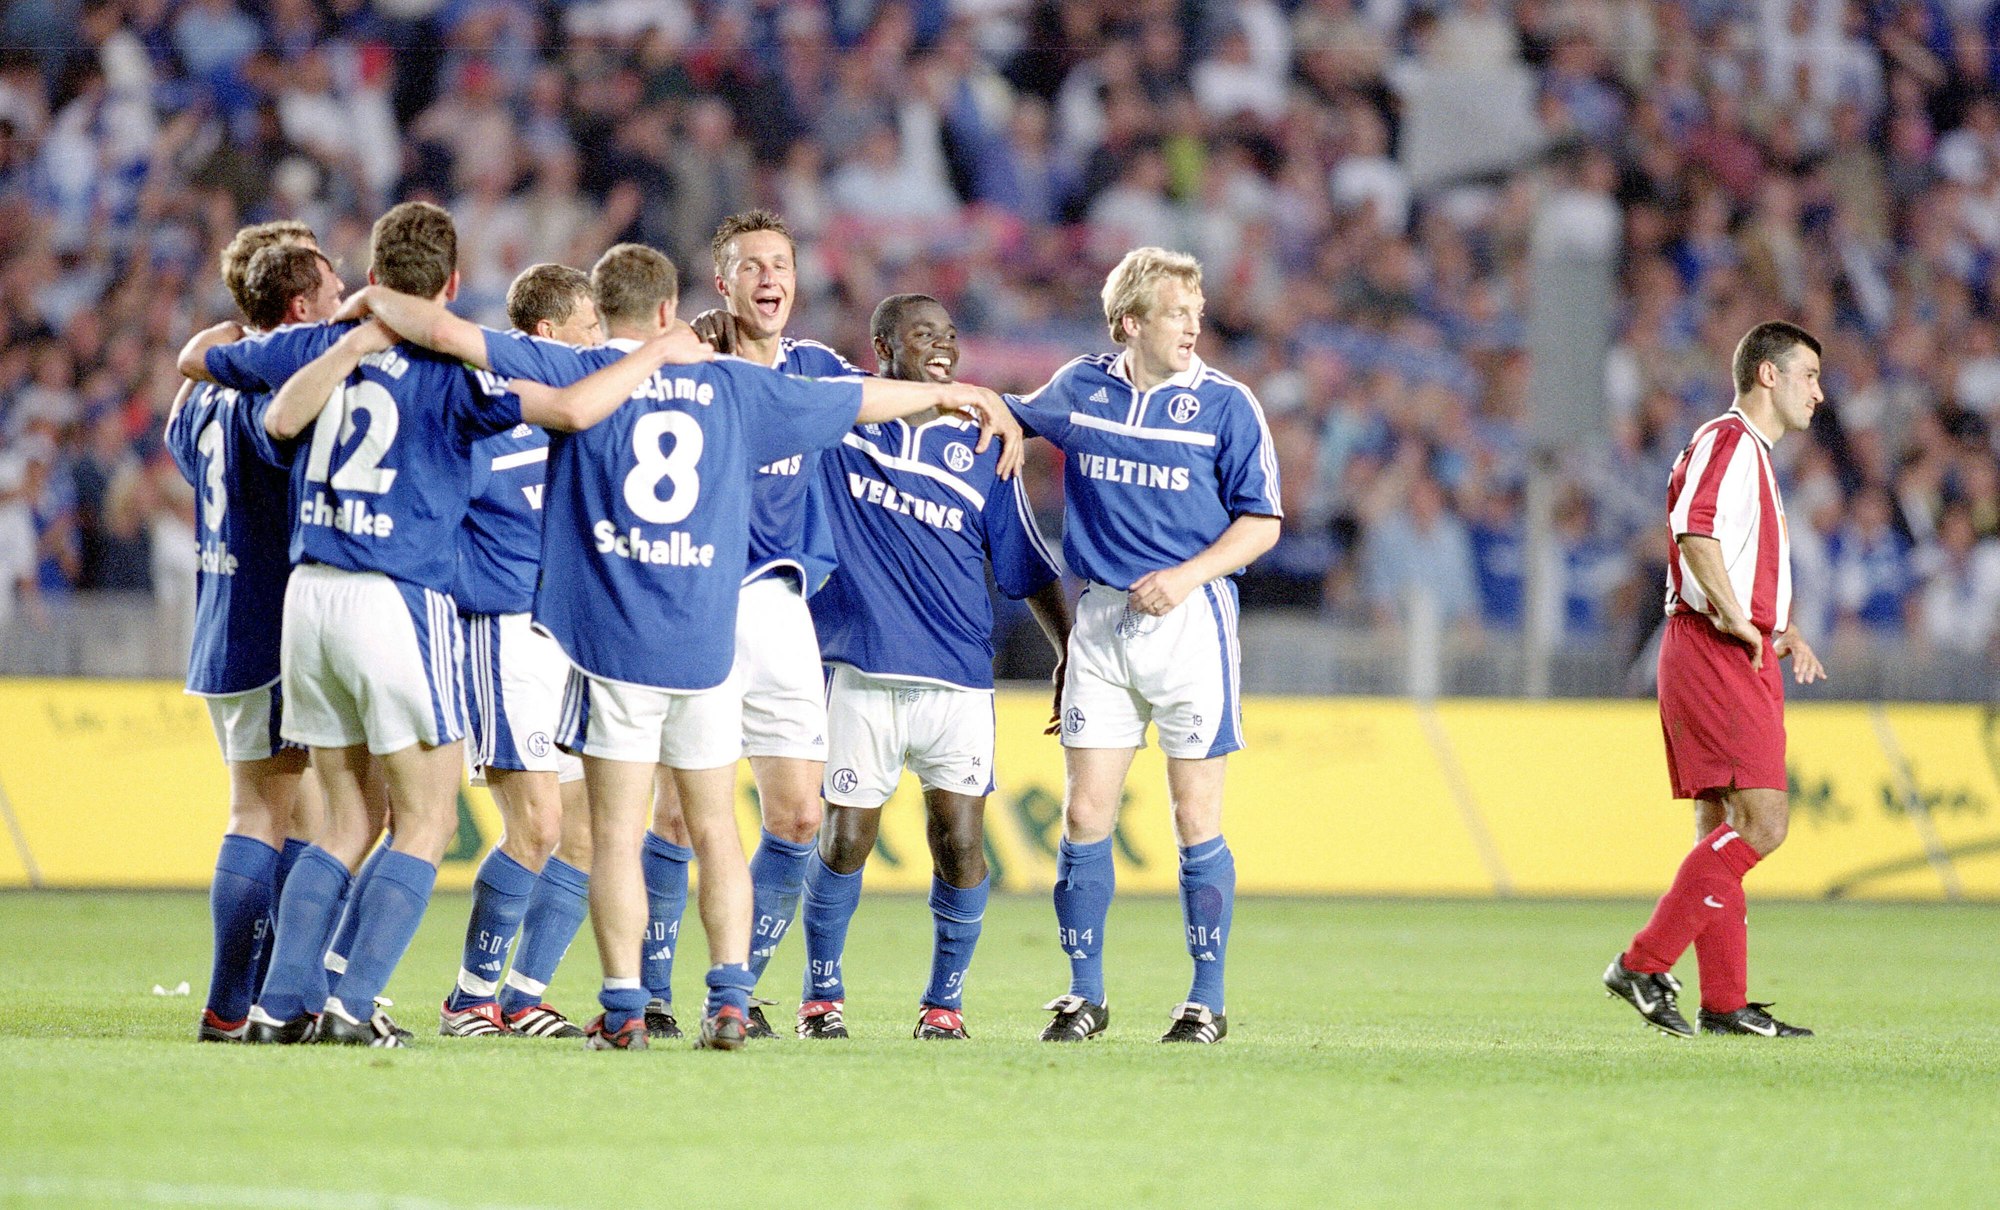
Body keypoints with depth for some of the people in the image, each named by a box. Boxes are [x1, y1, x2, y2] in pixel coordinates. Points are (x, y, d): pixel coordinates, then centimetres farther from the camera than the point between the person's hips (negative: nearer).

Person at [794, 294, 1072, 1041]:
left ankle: (945, 1000, 11)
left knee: (959, 840, -6)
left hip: (959, 679, 1)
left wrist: (1071, 653, 8)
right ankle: (822, 993, 18)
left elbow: (1028, 569, 14)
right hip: (859, 671, -1)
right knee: (844, 839, -2)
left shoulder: (980, 446, 9)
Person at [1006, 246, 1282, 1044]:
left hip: (1190, 618, -3)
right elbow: (1019, 417, 29)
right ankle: (1085, 995, 10)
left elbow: (1261, 523, -3)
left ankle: (1207, 1001, 6)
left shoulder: (1226, 405, -3)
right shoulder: (1081, 389, 6)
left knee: (1196, 820, -1)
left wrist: (1186, 576, -15)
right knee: (1084, 815, 1)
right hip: (1100, 619, 3)